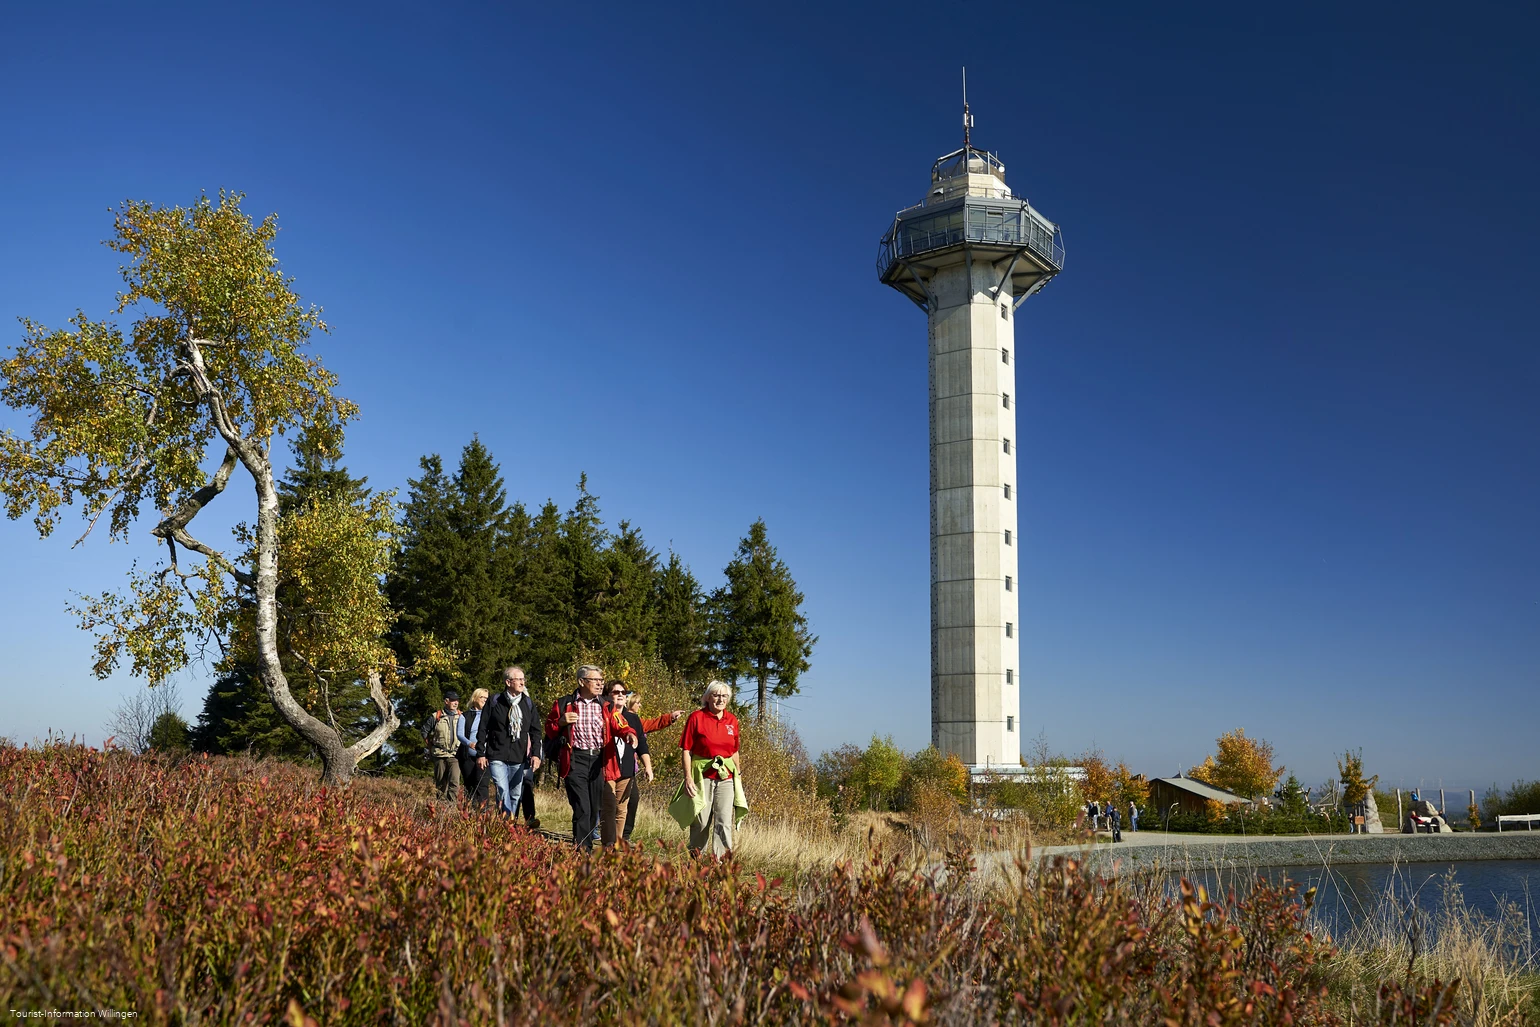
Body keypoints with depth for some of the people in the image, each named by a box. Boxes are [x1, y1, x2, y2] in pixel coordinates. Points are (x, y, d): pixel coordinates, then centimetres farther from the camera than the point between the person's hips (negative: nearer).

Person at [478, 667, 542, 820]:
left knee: (516, 795, 6)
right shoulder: (495, 702, 1)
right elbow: (482, 729, 4)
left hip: (520, 758, 3)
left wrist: (535, 754, 0)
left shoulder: (528, 703, 9)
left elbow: (535, 730, 11)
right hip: (497, 757, -3)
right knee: (503, 793, -15)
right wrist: (481, 753, 1)